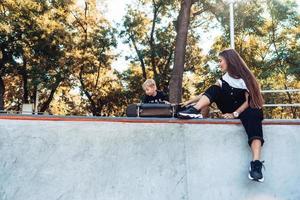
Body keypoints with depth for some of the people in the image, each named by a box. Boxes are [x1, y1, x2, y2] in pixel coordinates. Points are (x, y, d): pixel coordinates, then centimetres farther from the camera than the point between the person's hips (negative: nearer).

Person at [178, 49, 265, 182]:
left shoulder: (245, 76, -7)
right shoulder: (224, 77, 10)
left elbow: (250, 100, -12)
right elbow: (212, 92, 4)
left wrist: (235, 114, -23)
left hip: (244, 110, -5)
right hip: (230, 110, 5)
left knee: (253, 115, -40)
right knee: (216, 88, -12)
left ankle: (256, 164, -55)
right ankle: (194, 111, -36)